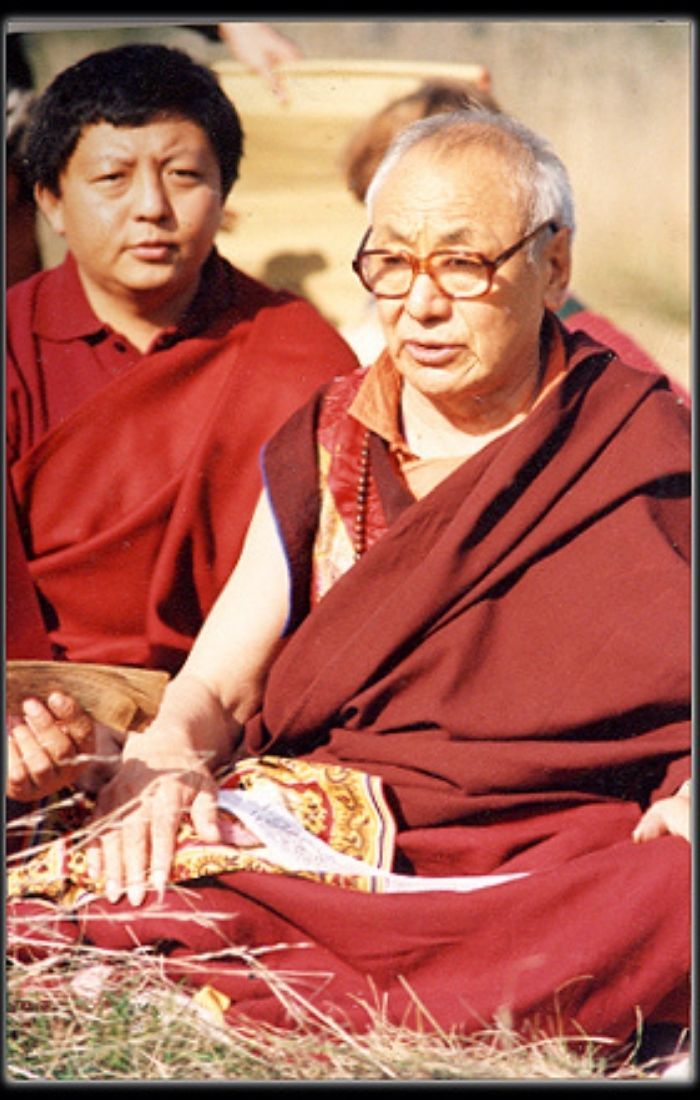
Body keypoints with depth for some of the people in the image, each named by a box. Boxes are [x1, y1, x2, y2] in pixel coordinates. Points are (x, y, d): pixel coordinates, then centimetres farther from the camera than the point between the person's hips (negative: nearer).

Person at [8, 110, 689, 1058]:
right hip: (311, 833, 0)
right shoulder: (326, 445, 16)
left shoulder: (648, 453, 7)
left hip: (558, 863, 0)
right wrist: (168, 763, -10)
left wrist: (688, 803, -17)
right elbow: (215, 685, 13)